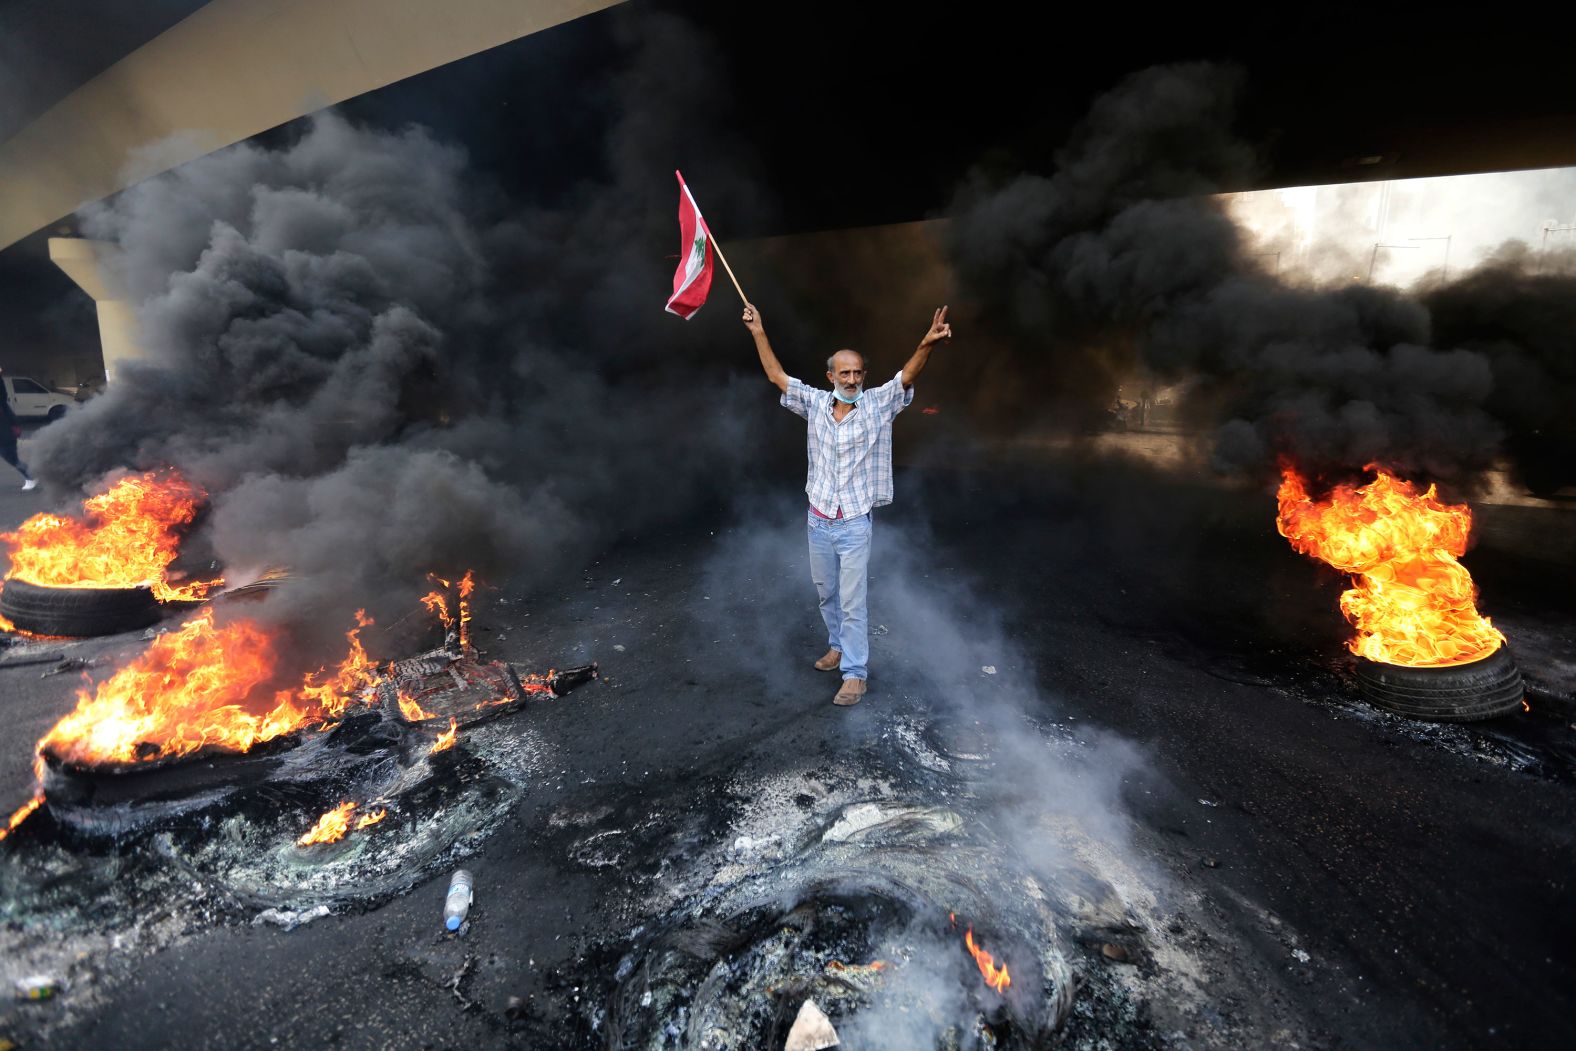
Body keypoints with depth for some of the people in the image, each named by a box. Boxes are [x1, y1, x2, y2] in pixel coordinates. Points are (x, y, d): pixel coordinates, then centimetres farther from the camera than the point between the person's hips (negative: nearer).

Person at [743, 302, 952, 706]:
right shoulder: (816, 403, 1)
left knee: (853, 602, 1)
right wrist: (759, 333, -4)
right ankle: (838, 646, 42)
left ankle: (855, 673, 13)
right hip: (817, 521, 4)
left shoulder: (878, 404, -7)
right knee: (826, 593, 20)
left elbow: (908, 375, -21)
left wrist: (926, 345, -40)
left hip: (855, 525, -4)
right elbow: (776, 375, 3)